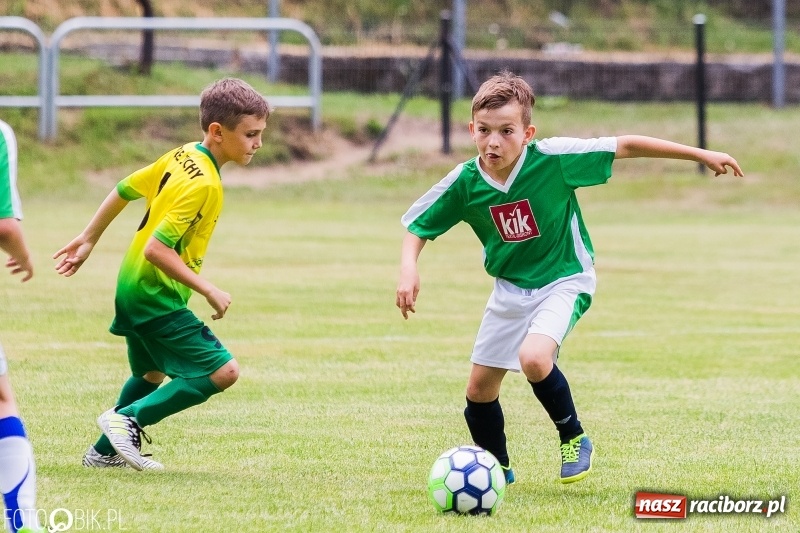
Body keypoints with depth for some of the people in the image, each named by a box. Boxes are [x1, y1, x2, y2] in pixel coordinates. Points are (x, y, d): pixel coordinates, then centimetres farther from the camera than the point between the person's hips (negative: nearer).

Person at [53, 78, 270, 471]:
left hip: (133, 288, 10)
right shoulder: (203, 184, -24)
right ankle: (128, 420, -10)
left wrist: (88, 240, 26)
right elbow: (157, 248, -29)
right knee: (223, 371, -14)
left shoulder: (181, 157, 4)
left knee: (152, 373, 30)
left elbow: (124, 190, 15)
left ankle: (105, 451, 40)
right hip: (157, 297, -10)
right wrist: (208, 291, -24)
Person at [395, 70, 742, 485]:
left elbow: (626, 146, -18)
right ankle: (497, 468, 35)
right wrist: (409, 269, -21)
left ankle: (574, 439, -4)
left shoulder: (553, 159, -24)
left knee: (533, 358, -30)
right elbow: (417, 226, -1)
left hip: (563, 281, -5)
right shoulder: (464, 183, -15)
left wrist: (699, 154, -15)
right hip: (509, 287, 5)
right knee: (479, 388, 8)